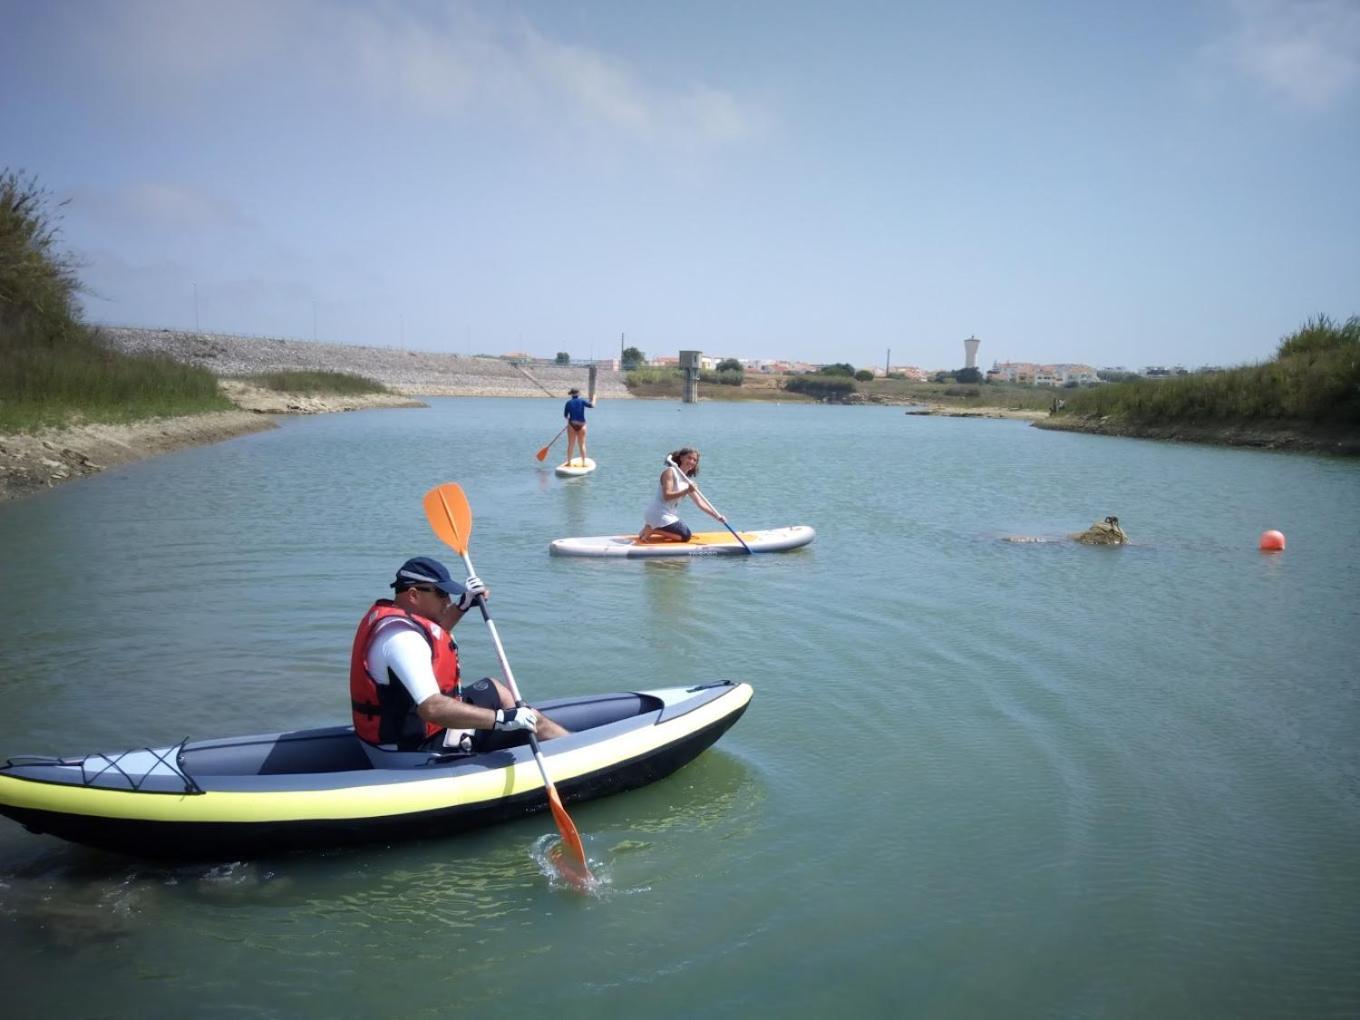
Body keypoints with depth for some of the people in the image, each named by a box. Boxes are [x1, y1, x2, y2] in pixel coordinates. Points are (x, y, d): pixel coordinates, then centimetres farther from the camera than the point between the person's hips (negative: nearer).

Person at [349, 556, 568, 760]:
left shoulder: (387, 614, 4)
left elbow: (431, 635, 28)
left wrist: (463, 604, 15)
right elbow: (432, 708, -39)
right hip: (417, 752, -11)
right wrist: (503, 718, -37)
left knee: (493, 689, 26)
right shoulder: (402, 638, -29)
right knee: (534, 721, -9)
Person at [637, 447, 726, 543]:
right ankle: (652, 530, -9)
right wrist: (686, 491, -32)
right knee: (685, 535, -11)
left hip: (667, 515, 9)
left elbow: (700, 503, 9)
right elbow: (666, 496, -21)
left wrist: (717, 516, -2)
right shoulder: (670, 472, -10)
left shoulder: (687, 481, 14)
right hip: (658, 514, -9)